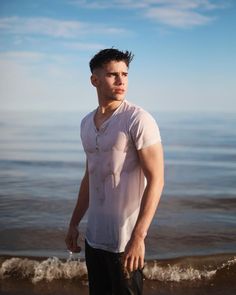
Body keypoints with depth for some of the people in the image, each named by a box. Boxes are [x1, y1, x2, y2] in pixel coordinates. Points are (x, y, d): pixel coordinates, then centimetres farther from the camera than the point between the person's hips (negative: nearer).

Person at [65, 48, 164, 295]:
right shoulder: (87, 123, 8)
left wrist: (138, 237, -22)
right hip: (93, 237, 6)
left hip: (125, 240, -6)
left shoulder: (138, 120, -13)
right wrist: (74, 223, 16)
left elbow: (156, 180, -17)